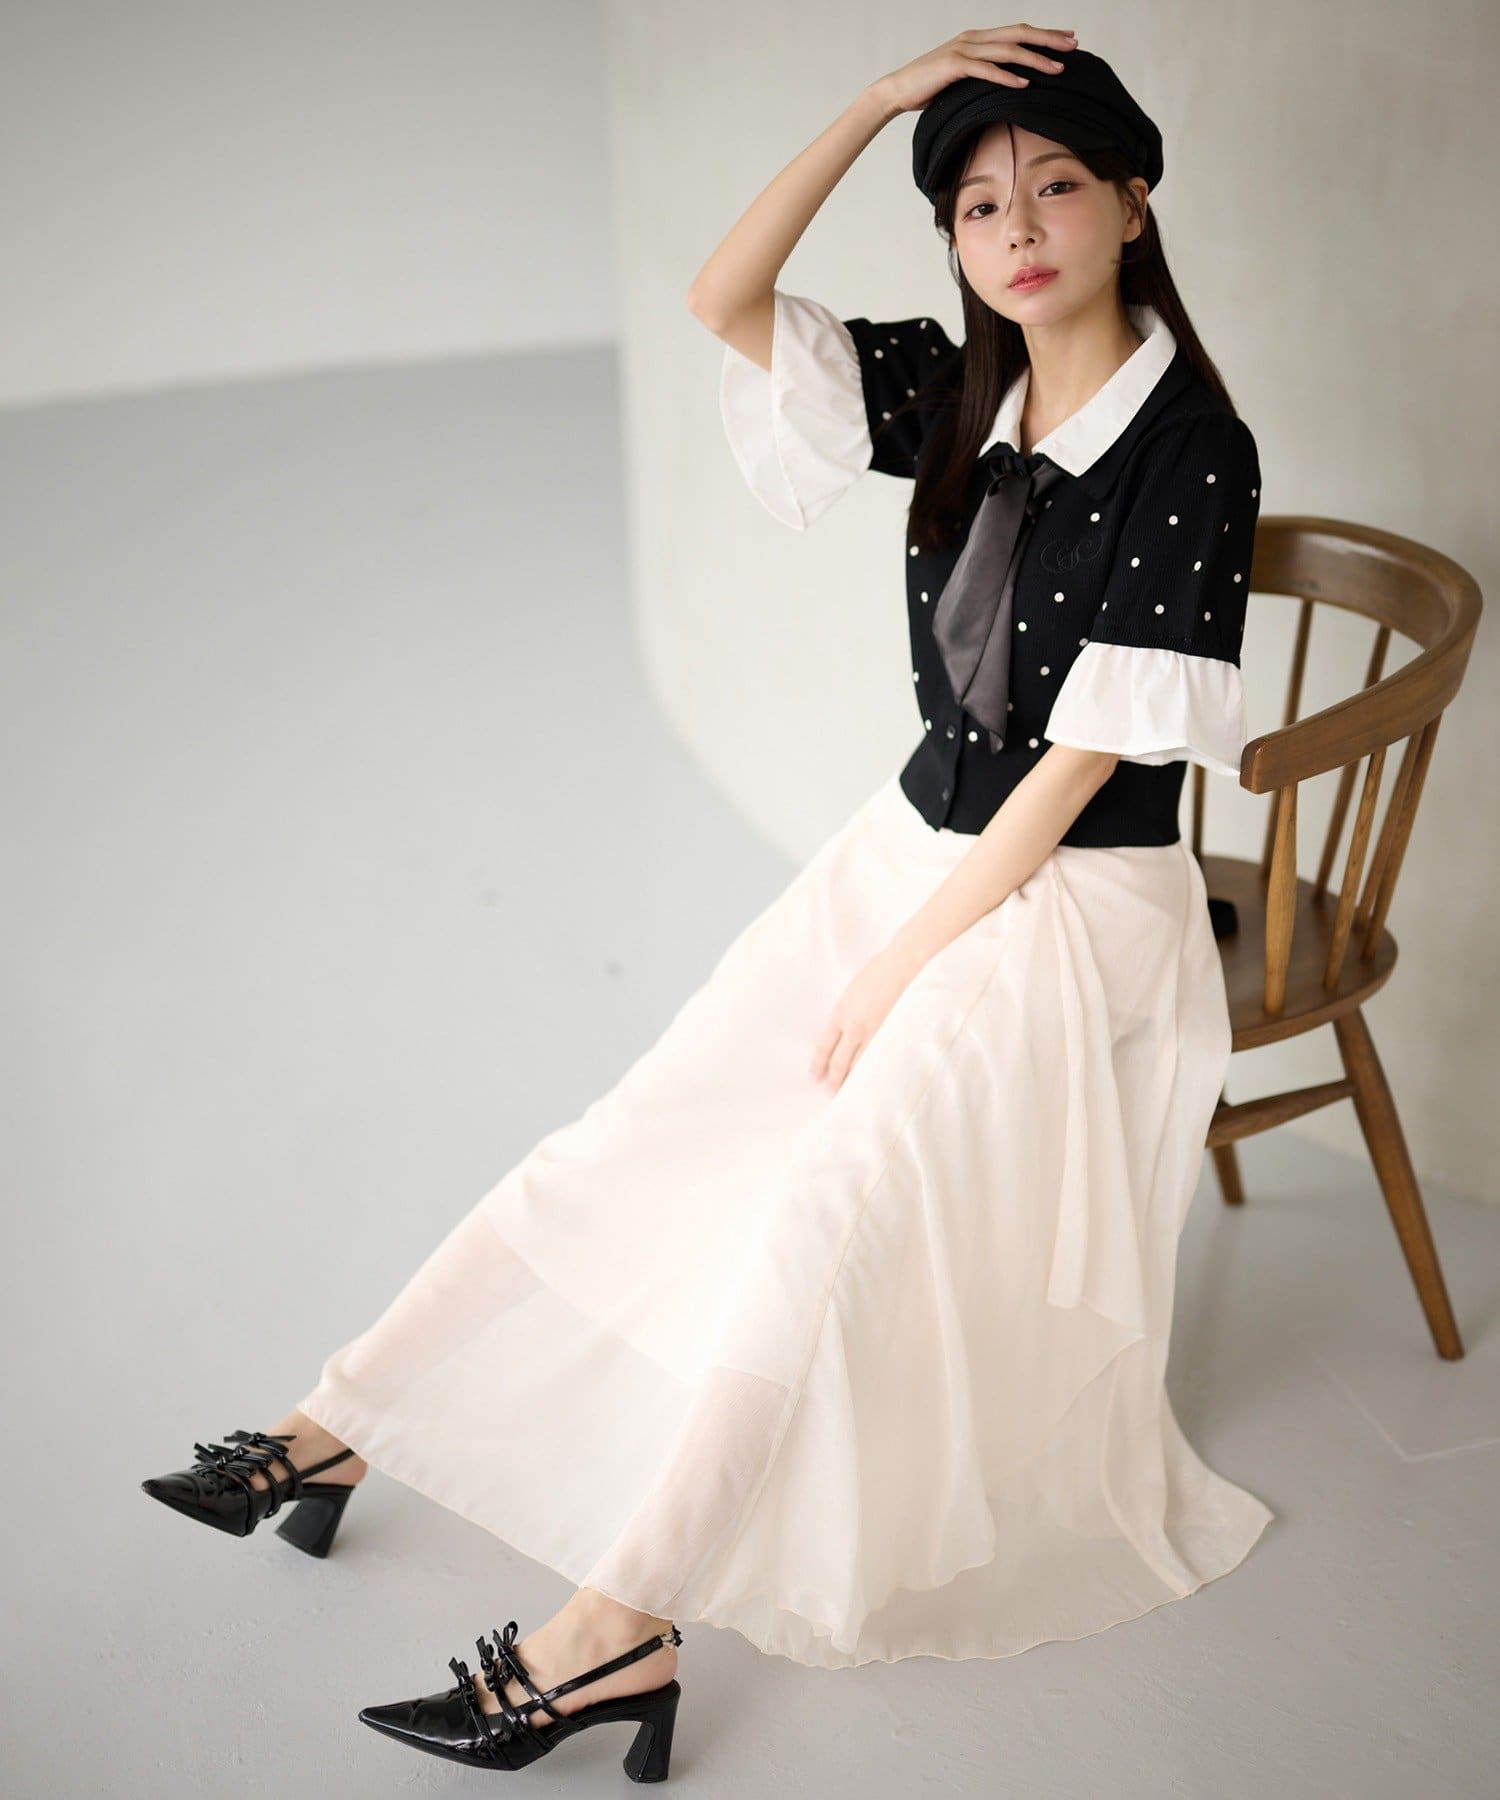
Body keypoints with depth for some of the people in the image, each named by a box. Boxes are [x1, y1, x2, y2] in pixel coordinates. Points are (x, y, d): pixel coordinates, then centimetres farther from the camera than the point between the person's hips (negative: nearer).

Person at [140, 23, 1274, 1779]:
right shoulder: (957, 395, 3)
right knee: (632, 1144, 2)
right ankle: (346, 1422, 11)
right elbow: (722, 300, -1)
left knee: (814, 1218, -20)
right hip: (910, 848, 6)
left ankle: (614, 1632, -9)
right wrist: (881, 99, -10)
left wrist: (897, 970, -15)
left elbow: (1084, 759, -18)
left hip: (1070, 909, -6)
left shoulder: (1189, 451, -16)